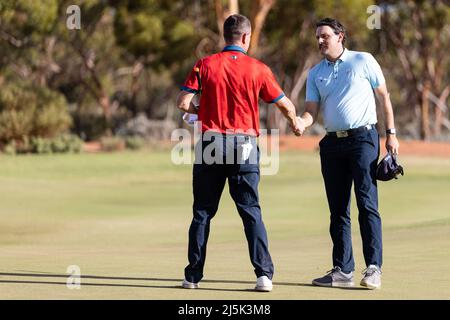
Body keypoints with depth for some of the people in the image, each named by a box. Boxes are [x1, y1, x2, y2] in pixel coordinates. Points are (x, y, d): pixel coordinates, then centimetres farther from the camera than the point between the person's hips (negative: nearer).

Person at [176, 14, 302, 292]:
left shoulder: (206, 65, -1)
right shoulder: (258, 69, -2)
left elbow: (183, 103, -5)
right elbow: (285, 105, 5)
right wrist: (295, 123, 27)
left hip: (210, 145, 1)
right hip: (245, 144, -1)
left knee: (203, 212, 9)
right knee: (251, 212, 4)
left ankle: (193, 276, 11)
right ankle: (264, 274, -5)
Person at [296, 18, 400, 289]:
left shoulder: (363, 61, 3)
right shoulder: (316, 73, 14)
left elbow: (384, 96, 5)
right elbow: (312, 111, 7)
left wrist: (391, 133, -2)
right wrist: (301, 123, -16)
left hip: (363, 137, -5)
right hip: (332, 143, 5)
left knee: (367, 204, -12)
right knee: (338, 209, 5)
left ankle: (374, 268, -13)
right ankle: (343, 270, 9)